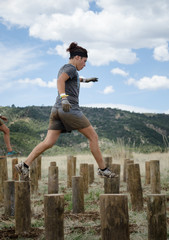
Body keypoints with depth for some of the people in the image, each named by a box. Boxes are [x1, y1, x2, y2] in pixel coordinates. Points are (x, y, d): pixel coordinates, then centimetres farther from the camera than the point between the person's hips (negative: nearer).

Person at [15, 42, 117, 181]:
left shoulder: (63, 69, 24)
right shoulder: (71, 68, -4)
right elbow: (60, 81, -23)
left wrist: (85, 80, 57)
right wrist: (64, 97, -37)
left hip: (57, 110, 9)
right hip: (70, 109, -9)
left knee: (48, 143, -1)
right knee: (93, 137, 2)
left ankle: (25, 165, -13)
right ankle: (103, 169, 6)